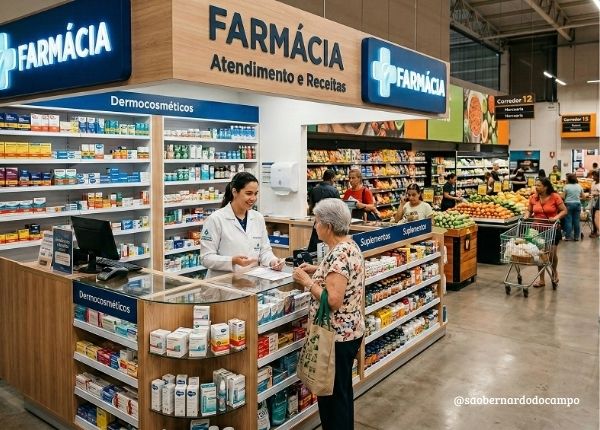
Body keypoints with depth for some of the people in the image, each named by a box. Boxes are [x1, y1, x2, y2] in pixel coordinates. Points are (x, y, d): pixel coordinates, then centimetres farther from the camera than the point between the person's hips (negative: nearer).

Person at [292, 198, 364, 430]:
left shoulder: (338, 255, -25)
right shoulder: (350, 245, 5)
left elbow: (333, 300, -30)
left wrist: (307, 281, -19)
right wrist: (318, 271, 10)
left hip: (337, 335, -10)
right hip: (349, 331, 10)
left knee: (333, 393, 7)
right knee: (341, 390, 23)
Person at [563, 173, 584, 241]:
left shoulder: (566, 186, -6)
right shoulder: (579, 186, 6)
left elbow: (564, 196, -4)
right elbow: (583, 196, 11)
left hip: (569, 204, -4)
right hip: (577, 204, 4)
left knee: (568, 221, 0)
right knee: (576, 221, 8)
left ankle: (568, 236, 1)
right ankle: (576, 237, 14)